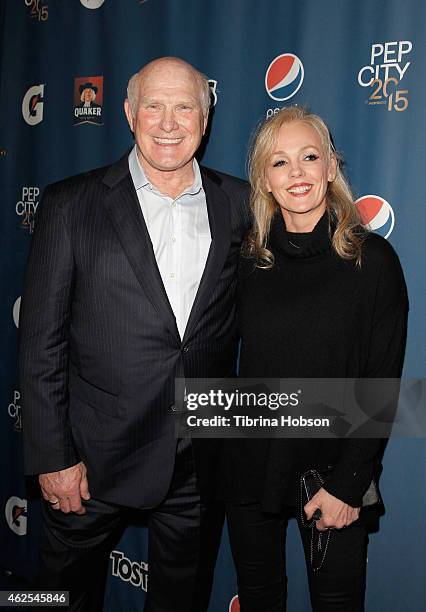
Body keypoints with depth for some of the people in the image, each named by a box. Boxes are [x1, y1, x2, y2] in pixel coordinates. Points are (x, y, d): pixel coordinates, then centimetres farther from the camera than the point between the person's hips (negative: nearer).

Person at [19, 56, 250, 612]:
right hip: (93, 461, -1)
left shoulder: (239, 203, 0)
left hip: (203, 462, 2)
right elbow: (41, 343, -8)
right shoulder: (71, 205, -8)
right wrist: (52, 459, -9)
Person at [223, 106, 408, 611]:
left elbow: (382, 383, -9)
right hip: (250, 468, 3)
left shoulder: (372, 260, -9)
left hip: (333, 474, -2)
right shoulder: (250, 261, 0)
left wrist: (348, 484, -12)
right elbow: (233, 361, 5)